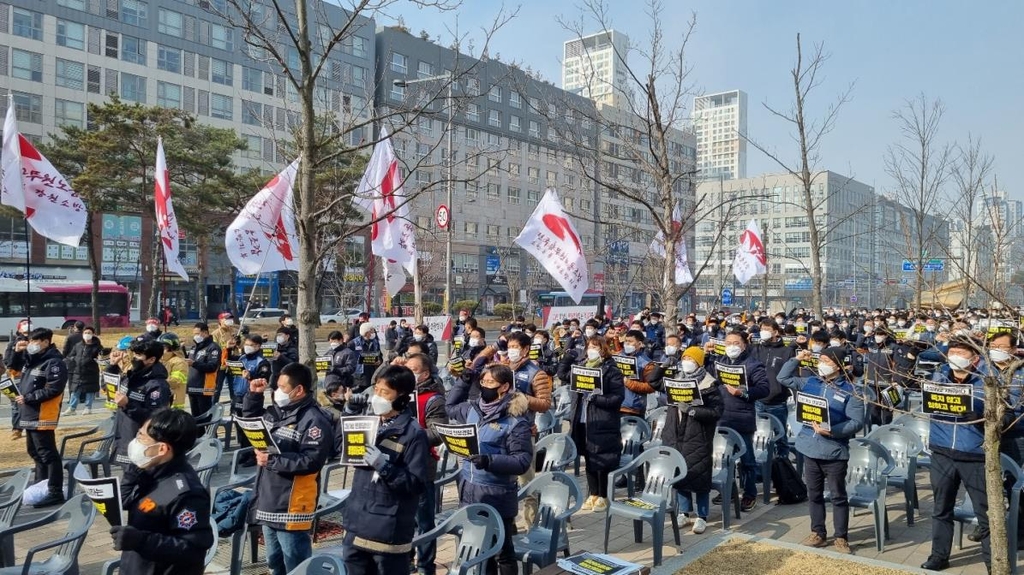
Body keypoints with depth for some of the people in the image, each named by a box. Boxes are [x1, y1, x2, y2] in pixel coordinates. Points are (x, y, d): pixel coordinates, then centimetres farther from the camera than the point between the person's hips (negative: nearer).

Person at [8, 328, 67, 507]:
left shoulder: (54, 362, -15)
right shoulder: (31, 358, 13)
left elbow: (54, 390, -22)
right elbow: (14, 368, 27)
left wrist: (27, 398, -17)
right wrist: (17, 352, 9)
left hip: (42, 416, -10)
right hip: (29, 414, 10)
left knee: (47, 453, -7)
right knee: (35, 452, 19)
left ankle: (55, 493, -4)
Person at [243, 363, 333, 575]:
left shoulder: (315, 420, -19)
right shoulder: (277, 411, 9)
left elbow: (311, 461, -26)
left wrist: (272, 460, -23)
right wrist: (254, 395, 9)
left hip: (292, 505, -9)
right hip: (269, 501, 9)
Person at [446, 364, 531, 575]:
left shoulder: (515, 421, -15)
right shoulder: (473, 409, 5)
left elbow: (523, 461, -18)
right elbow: (450, 406, 25)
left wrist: (490, 461, -30)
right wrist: (464, 380, 12)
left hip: (497, 495, -6)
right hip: (470, 491, 7)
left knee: (502, 551, 9)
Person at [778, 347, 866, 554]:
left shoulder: (850, 391, -9)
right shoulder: (810, 383, 7)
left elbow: (857, 422, -14)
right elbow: (783, 378, 13)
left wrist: (832, 431, -23)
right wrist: (796, 359, 3)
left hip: (835, 451, -5)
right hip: (810, 449, 5)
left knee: (838, 496, 7)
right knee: (814, 494, 14)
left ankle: (841, 538, 18)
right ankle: (818, 533, 26)